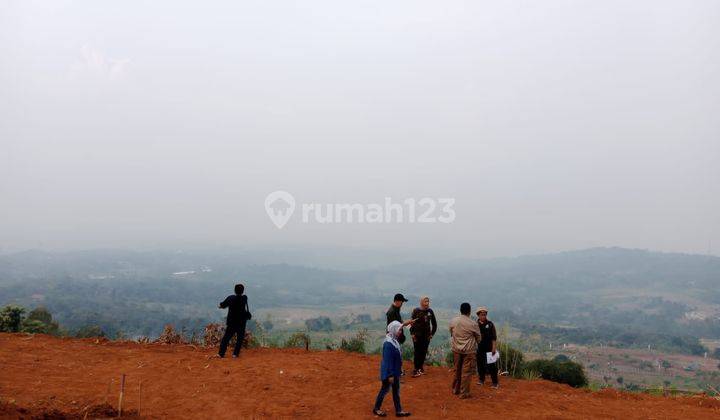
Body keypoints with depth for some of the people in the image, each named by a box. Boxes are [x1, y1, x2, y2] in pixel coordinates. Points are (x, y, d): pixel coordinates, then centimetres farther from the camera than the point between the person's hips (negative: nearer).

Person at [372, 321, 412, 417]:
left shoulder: (394, 341, 0)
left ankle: (398, 410, 26)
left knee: (396, 391, 16)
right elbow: (388, 361, -25)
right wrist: (390, 375, -21)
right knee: (384, 390, 8)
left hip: (395, 372, 8)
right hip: (389, 373, -8)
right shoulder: (388, 344, -27)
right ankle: (376, 409, 25)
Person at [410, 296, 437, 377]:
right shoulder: (416, 311, -6)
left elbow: (434, 323, 13)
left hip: (426, 335, 3)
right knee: (417, 352, -3)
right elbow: (412, 322, -3)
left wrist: (432, 333, 7)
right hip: (417, 335, -3)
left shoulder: (430, 311, 3)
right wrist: (412, 333, -8)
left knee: (424, 352, 6)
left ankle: (420, 367, 21)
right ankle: (416, 369, 2)